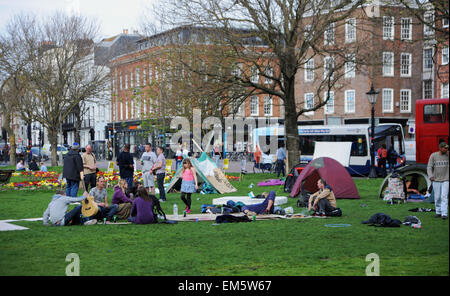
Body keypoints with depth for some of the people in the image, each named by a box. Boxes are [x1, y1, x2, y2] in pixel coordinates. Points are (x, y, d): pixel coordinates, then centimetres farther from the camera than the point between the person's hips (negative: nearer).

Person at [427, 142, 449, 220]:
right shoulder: (433, 155, -1)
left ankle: (444, 214, -13)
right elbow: (429, 167, -4)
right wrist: (430, 176, -20)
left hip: (446, 180, -1)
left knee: (444, 197, -10)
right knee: (437, 197, 6)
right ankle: (438, 212, 20)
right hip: (436, 180, 1)